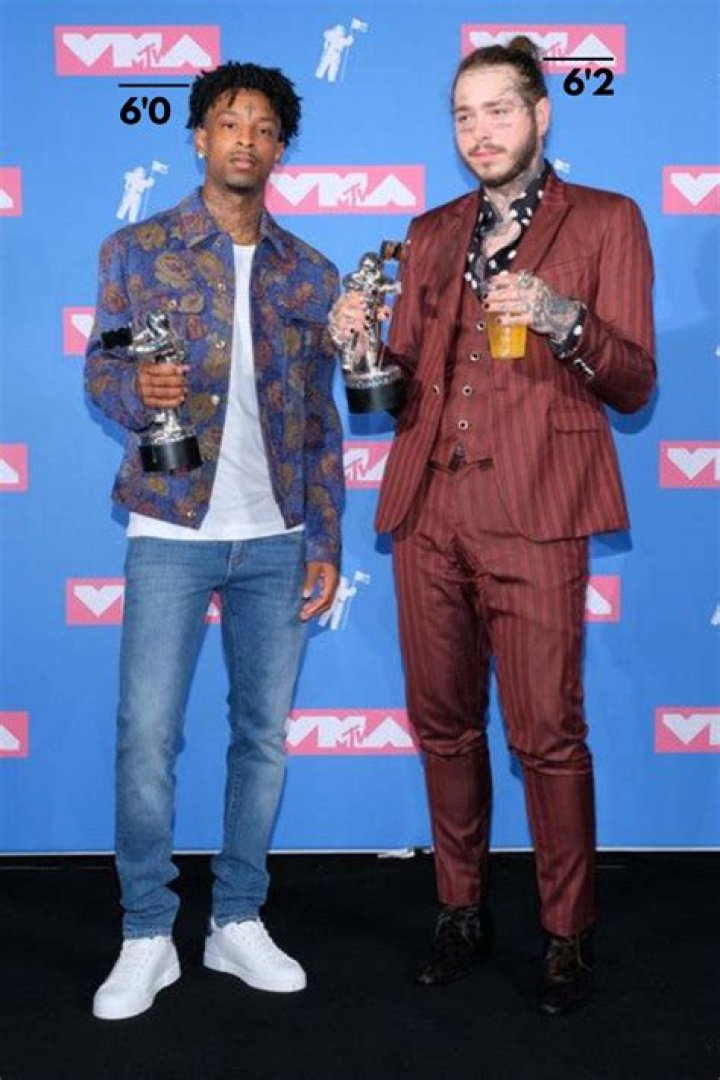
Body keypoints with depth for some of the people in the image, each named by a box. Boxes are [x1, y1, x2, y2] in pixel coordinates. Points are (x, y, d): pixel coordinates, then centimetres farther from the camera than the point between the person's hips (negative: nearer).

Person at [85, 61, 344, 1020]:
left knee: (264, 732, 7)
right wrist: (136, 387, -24)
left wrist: (325, 542, 5)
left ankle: (238, 922, 22)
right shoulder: (138, 250, 3)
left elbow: (321, 420, 10)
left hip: (276, 542, 3)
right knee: (146, 734, -3)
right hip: (172, 533, -2)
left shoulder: (309, 273, 10)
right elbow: (101, 367, 1)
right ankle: (147, 938, 13)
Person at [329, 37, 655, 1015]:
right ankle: (462, 912, 27)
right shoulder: (432, 234, 19)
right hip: (429, 513, 5)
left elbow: (634, 385, 0)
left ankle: (568, 937, 16)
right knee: (444, 726, 10)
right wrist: (362, 346, -2)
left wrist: (563, 321, -17)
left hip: (532, 518, -4)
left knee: (547, 735, -3)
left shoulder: (606, 221, 6)